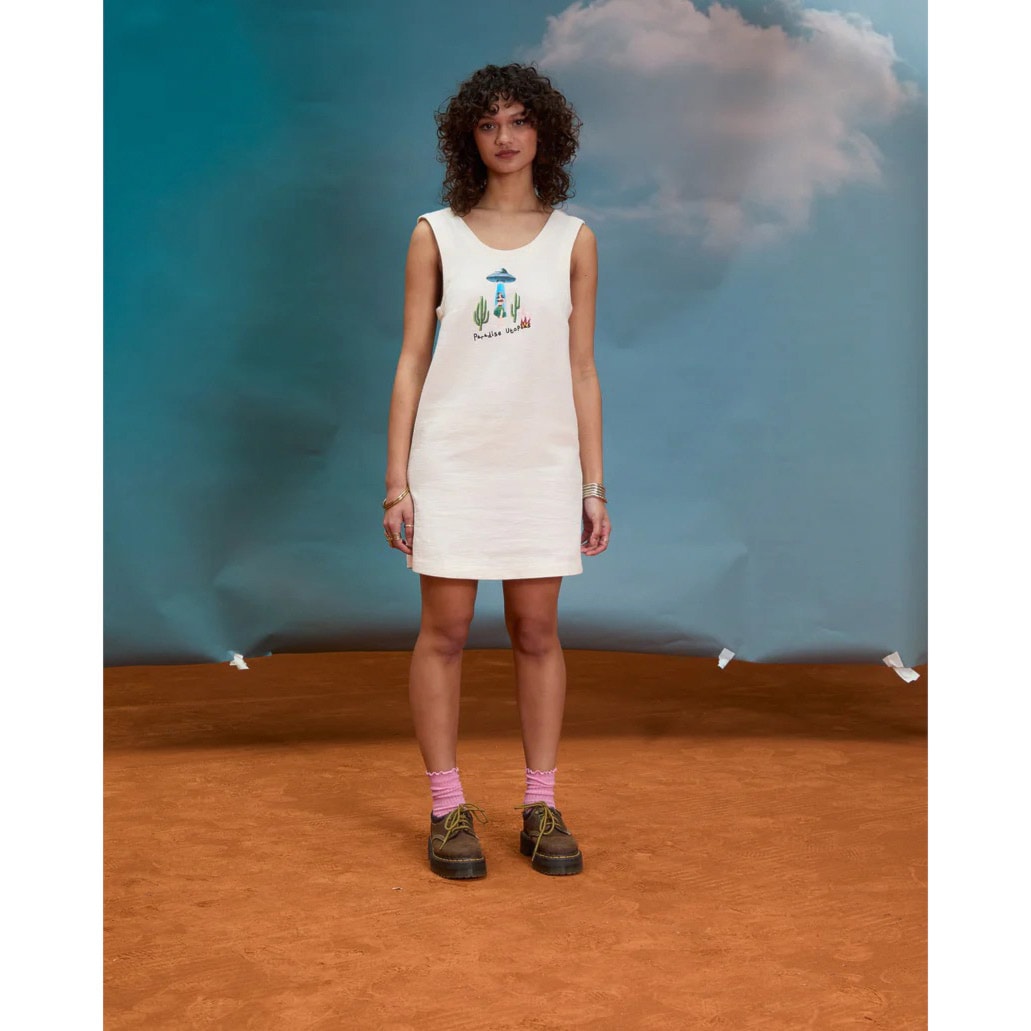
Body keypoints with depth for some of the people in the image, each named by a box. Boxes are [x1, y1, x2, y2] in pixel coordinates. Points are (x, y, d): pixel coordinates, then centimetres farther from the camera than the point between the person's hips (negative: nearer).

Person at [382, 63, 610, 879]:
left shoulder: (573, 240, 7)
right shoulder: (436, 236, 4)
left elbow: (581, 370, 7)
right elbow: (412, 363, 4)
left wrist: (593, 486, 4)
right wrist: (397, 481, -2)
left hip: (543, 461, 1)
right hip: (453, 461, -1)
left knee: (537, 634, 5)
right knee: (445, 633, 2)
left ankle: (542, 809, 18)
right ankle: (449, 811, 15)